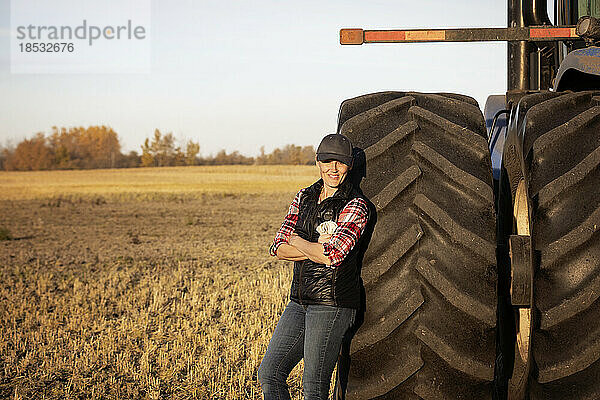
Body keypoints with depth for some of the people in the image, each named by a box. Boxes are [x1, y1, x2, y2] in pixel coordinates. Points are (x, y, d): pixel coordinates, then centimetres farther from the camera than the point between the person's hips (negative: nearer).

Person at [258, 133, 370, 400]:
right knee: (269, 373, 6)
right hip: (300, 302, 7)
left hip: (333, 302, -7)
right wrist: (318, 248, -12)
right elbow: (278, 248, 3)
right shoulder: (304, 198, 11)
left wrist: (298, 241, -5)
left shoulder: (355, 206, -9)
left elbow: (333, 256, -22)